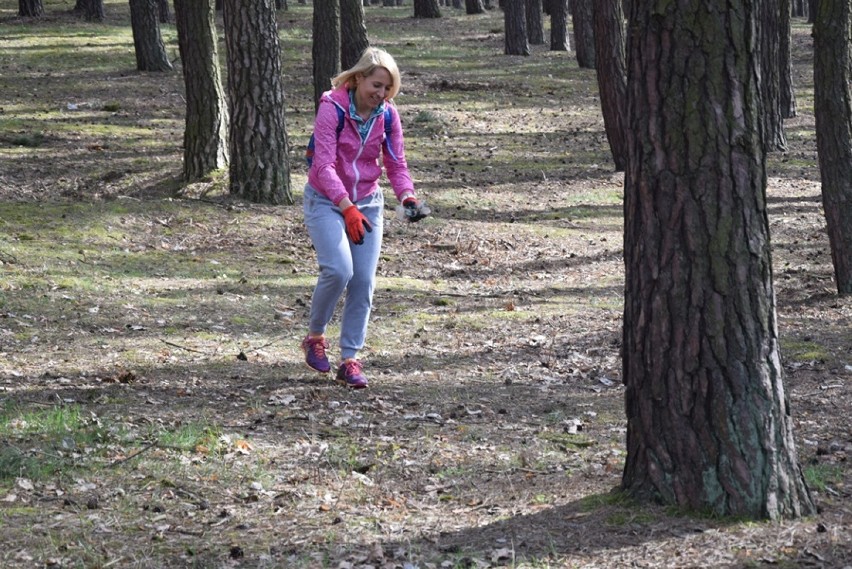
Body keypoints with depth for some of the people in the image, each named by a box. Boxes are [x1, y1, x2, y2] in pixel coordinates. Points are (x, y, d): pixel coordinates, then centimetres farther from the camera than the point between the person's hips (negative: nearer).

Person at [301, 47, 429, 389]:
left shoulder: (388, 115, -4)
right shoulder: (332, 108, -18)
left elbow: (396, 165, 1)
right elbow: (324, 165, -23)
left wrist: (408, 197, -20)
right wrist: (348, 209, -33)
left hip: (367, 203, 5)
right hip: (326, 201, -5)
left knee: (364, 282, -3)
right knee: (338, 270, -22)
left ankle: (349, 359, 5)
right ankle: (315, 337, 2)